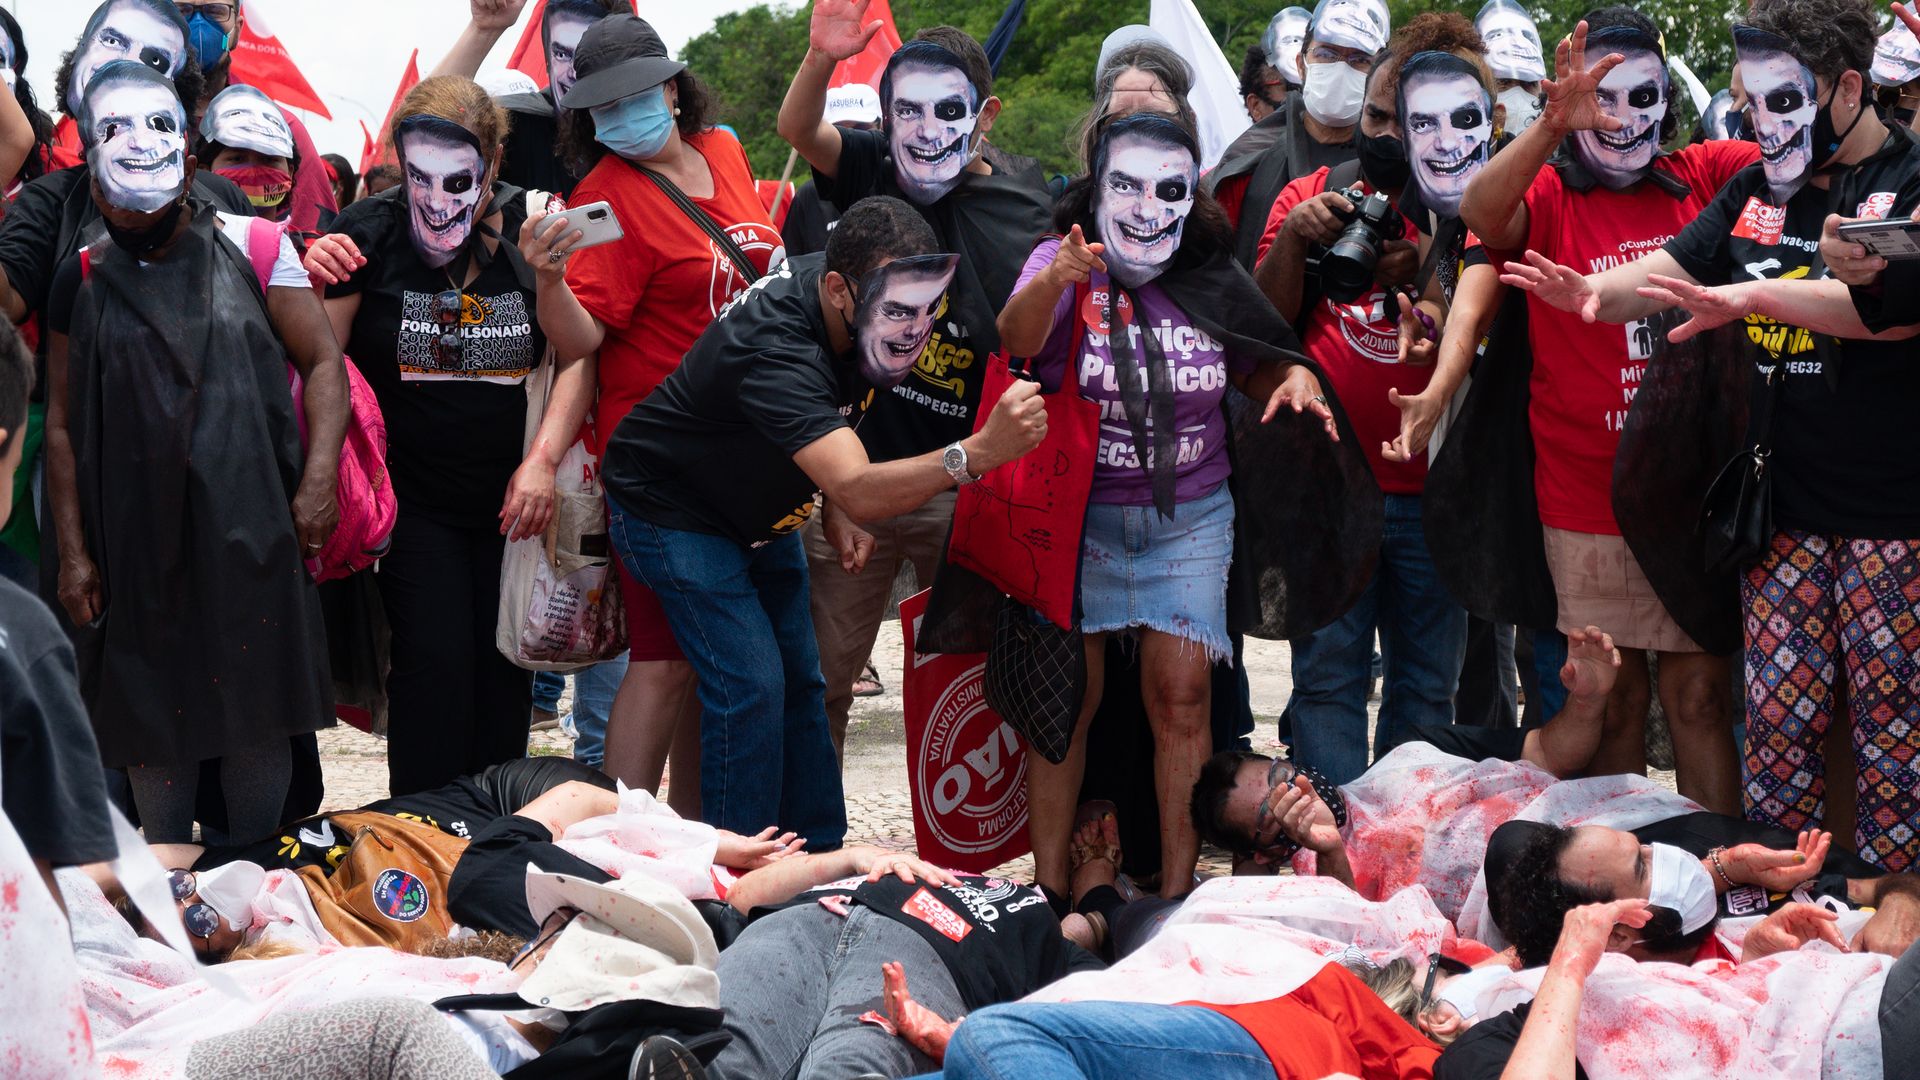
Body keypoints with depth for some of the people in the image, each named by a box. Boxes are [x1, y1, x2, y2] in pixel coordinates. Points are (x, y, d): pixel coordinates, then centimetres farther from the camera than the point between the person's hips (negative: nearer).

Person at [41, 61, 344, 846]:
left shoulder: (249, 251, 1)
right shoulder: (83, 283, 6)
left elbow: (323, 364, 2)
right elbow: (62, 425, 8)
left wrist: (318, 479, -10)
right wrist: (73, 552, 3)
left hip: (249, 536, -1)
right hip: (136, 541, 1)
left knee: (256, 722, 6)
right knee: (152, 724, 7)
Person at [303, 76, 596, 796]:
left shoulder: (531, 229, -3)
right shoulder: (367, 234, -8)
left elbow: (578, 358, 2)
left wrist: (544, 458, -9)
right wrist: (315, 289, -22)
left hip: (508, 495, 2)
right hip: (411, 498, -2)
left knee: (505, 669, 5)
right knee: (435, 664, -11)